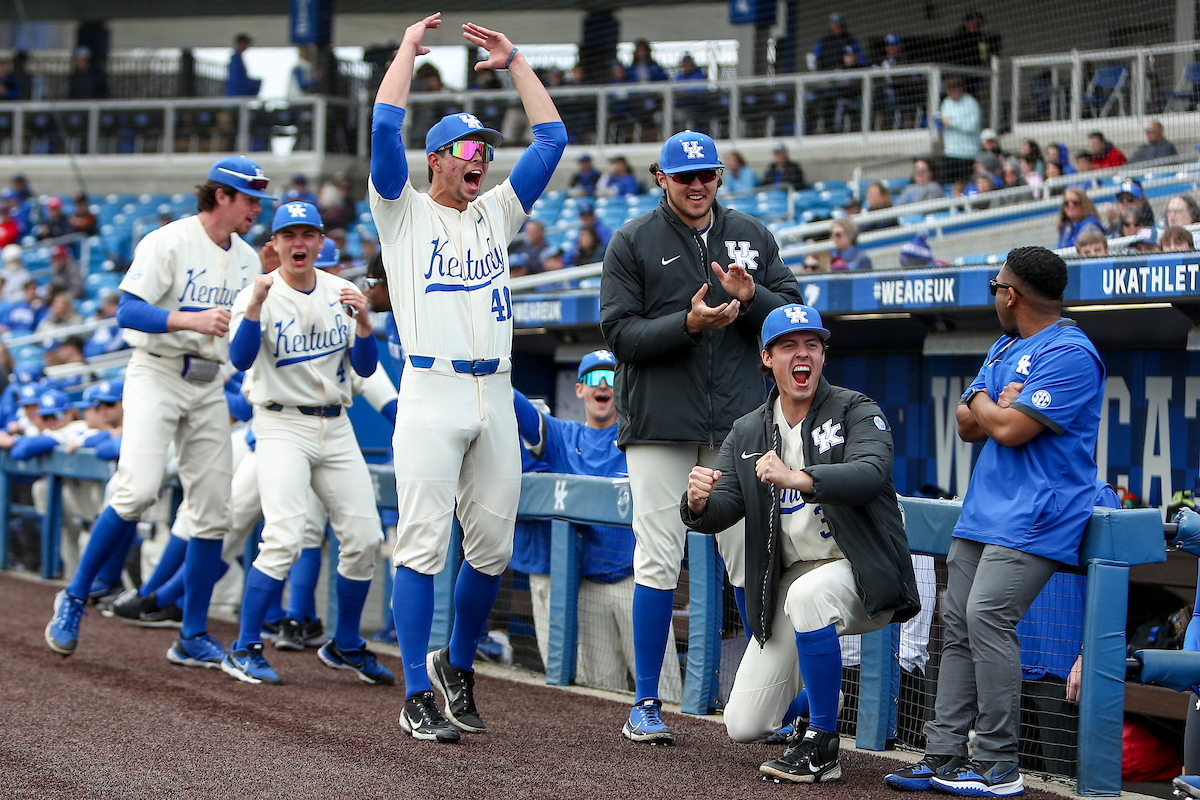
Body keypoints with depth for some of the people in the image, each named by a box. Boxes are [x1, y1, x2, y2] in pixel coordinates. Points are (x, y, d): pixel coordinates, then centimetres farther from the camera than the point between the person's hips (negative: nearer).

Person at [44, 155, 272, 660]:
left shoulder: (248, 260, 13)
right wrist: (190, 319, -29)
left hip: (209, 386, 6)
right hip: (157, 375, -6)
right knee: (138, 490, -22)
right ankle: (75, 596, -2)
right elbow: (128, 312, -16)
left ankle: (193, 637, 7)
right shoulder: (168, 243, -8)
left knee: (213, 511, 0)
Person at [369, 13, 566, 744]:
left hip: (496, 397, 5)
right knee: (425, 546, -7)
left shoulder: (497, 213, 19)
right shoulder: (405, 212, 6)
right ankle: (418, 697, -4)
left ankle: (457, 665, 25)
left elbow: (553, 139, 16)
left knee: (492, 550, 5)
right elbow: (385, 128, -7)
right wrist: (409, 49, 2)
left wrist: (515, 62, 17)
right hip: (432, 395, -5)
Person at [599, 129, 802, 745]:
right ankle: (645, 704, 7)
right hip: (659, 423, -2)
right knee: (658, 562, -3)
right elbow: (621, 334, -4)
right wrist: (689, 324, -18)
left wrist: (751, 297, -12)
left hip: (739, 419, 2)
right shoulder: (632, 243, 4)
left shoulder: (752, 237, 12)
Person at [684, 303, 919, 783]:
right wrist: (699, 503, -26)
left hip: (861, 573, -5)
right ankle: (819, 699, 32)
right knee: (744, 727, -3)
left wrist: (798, 478, -43)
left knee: (808, 595, -41)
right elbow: (722, 511, -1)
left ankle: (821, 745, -23)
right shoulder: (748, 433, 8)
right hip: (788, 578, 5)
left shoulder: (857, 413, -6)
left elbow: (871, 474, -27)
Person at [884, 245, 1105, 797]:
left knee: (987, 616, -21)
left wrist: (983, 402, 1)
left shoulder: (1070, 354, -13)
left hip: (1034, 519, -10)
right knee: (958, 624, 5)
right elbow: (967, 426, 16)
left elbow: (1011, 429, -20)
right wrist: (995, 407, -5)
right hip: (982, 514, 10)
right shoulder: (1003, 349, 20)